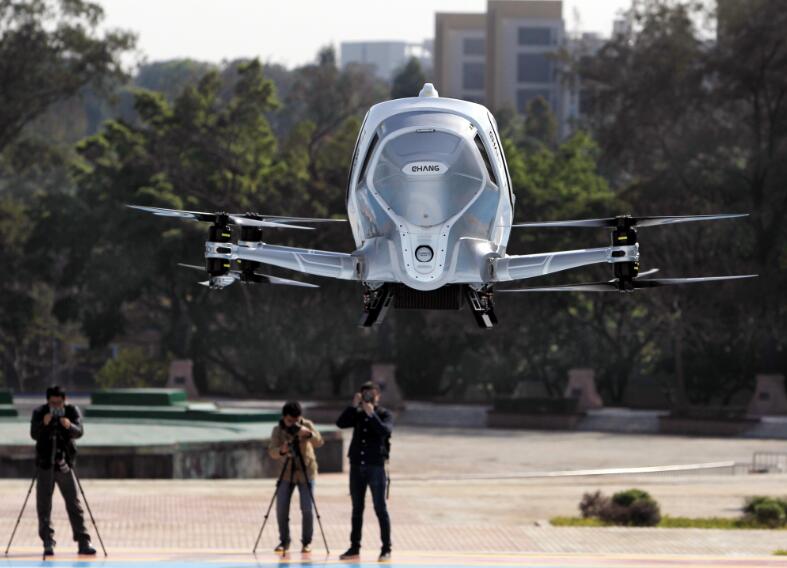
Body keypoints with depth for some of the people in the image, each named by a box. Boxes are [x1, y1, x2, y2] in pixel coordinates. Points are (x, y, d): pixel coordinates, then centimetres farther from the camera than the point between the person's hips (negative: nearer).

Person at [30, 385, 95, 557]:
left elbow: (79, 432, -17)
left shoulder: (72, 411, -2)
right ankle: (48, 543, 8)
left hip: (64, 465, 0)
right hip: (44, 465, 0)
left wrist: (69, 426, -38)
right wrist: (43, 425, -35)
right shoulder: (39, 413, -3)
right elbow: (34, 434, -16)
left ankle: (83, 542, 0)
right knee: (44, 505, 1)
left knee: (74, 504, -2)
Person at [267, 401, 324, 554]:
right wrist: (281, 450, -37)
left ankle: (307, 542, 7)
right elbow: (272, 452, -15)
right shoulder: (278, 430, -6)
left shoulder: (307, 425, -9)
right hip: (287, 473, 2)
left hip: (306, 472, -2)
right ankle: (284, 541, 12)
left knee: (307, 509, -8)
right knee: (281, 508, -3)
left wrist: (308, 434, -42)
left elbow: (319, 442, -23)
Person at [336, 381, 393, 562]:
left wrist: (372, 414, -22)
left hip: (376, 466, -4)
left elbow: (385, 430, -17)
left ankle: (386, 549, -2)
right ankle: (354, 547, 14)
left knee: (380, 508, -5)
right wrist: (353, 406, -12)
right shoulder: (357, 415, 11)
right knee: (357, 509, 9)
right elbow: (341, 423, -5)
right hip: (357, 466, 4)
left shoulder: (384, 415, 1)